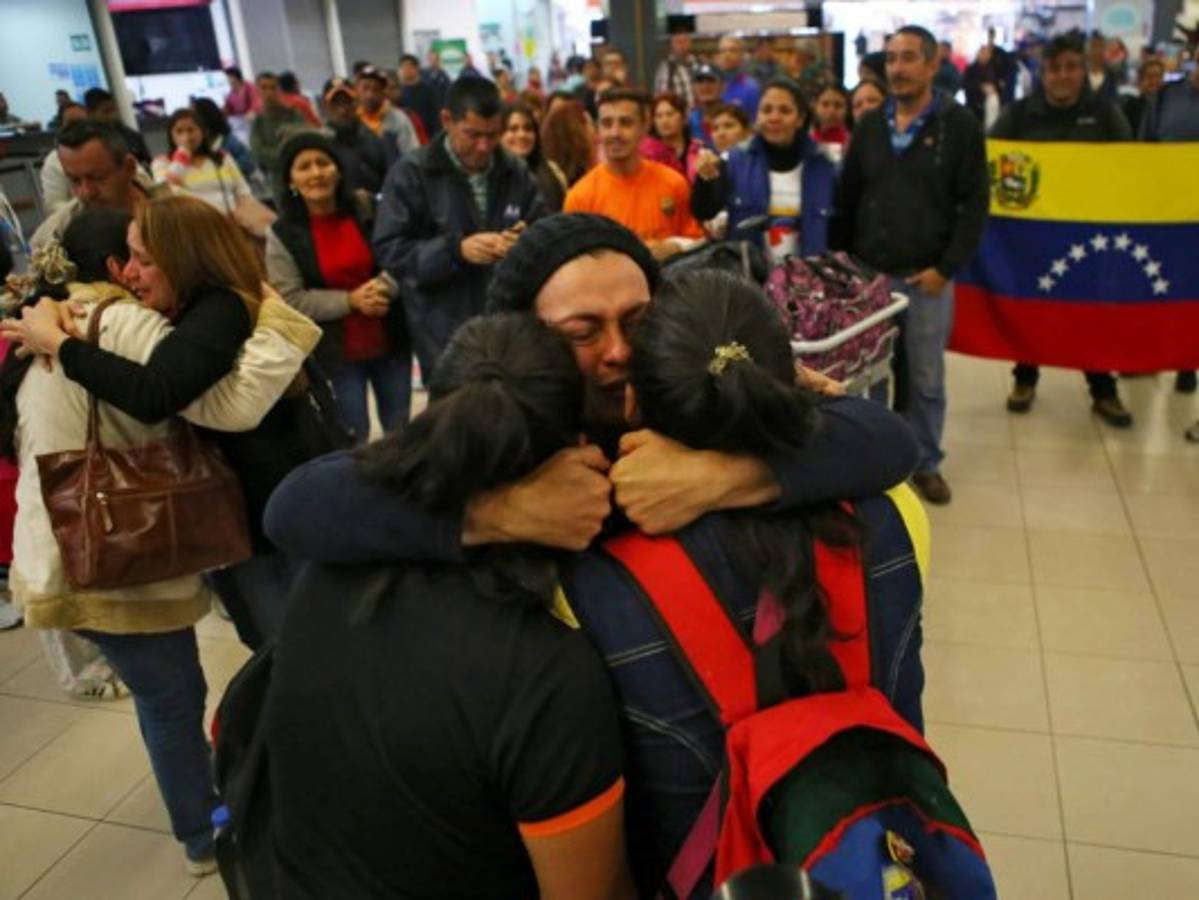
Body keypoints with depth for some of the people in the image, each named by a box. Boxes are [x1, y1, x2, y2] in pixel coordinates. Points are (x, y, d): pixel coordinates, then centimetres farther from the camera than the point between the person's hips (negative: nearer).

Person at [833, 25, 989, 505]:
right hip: (869, 274, 3)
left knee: (926, 378, 7)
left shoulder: (959, 125, -2)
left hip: (927, 276, -2)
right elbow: (847, 199, 11)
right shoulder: (868, 125, 8)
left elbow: (975, 202, -5)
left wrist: (947, 267, -12)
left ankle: (926, 463, 22)